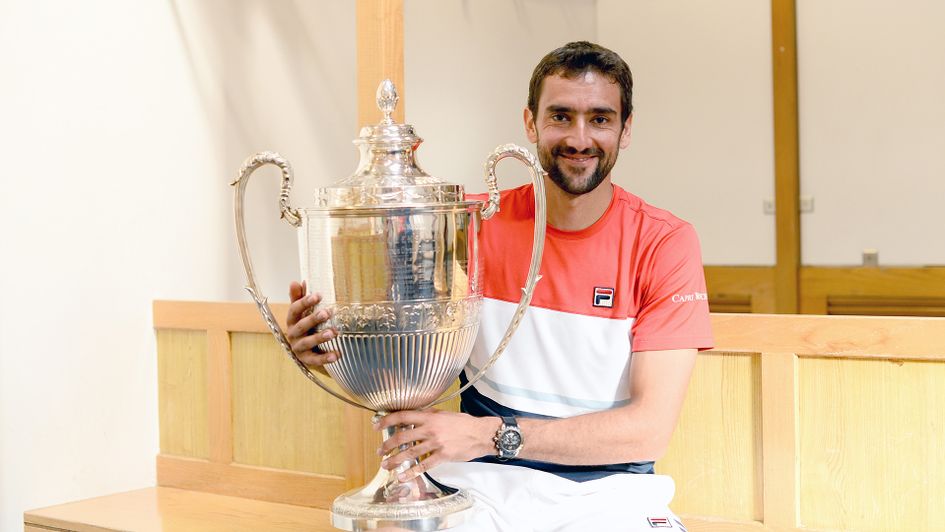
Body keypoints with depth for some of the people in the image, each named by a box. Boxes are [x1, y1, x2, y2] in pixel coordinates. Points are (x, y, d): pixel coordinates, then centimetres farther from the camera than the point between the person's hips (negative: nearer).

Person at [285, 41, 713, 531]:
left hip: (608, 489, 0)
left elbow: (651, 426, -11)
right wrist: (330, 345, -15)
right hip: (483, 485, 1)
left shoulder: (665, 243, -4)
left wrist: (490, 434, -22)